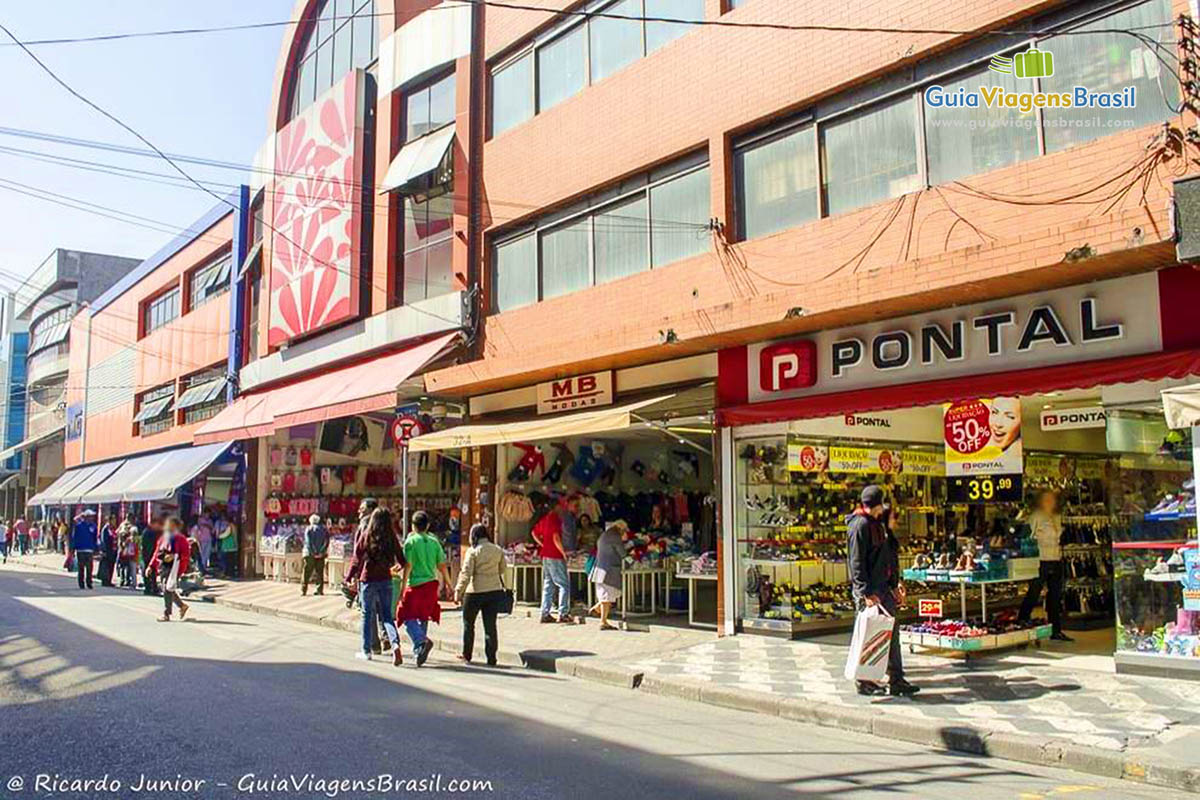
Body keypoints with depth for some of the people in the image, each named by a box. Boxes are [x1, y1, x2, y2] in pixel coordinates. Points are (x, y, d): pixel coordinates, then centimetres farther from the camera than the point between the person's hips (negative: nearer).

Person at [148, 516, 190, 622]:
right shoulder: (163, 538, 17)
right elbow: (157, 553, 21)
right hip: (163, 566, 8)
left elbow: (186, 554, -11)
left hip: (173, 567, -8)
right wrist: (151, 566, 16)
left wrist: (174, 556, -25)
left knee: (168, 589, -9)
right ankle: (182, 605, 28)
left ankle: (166, 615, -3)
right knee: (166, 589, 10)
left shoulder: (181, 539, -4)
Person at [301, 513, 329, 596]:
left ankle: (303, 590, -1)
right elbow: (327, 542, -1)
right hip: (321, 554, 2)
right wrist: (321, 552, -6)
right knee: (320, 572, 8)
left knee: (307, 572, 2)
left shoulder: (308, 529, 0)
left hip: (310, 554, -2)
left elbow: (308, 543, -9)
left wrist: (313, 553, -9)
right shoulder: (324, 529, 8)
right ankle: (320, 590, 5)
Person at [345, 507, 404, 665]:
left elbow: (356, 559, -5)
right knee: (386, 616, 8)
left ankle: (366, 651, 19)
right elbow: (401, 559, 2)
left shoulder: (365, 536, -6)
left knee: (367, 616, 11)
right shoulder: (391, 538, -2)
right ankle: (395, 644, -15)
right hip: (386, 580, 2)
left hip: (368, 580, -2)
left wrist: (349, 577, 3)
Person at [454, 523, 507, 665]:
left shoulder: (473, 552, -10)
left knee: (468, 623, 14)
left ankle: (466, 655, 21)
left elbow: (466, 574, -13)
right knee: (490, 625, 6)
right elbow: (502, 569, 15)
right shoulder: (498, 550, 3)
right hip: (494, 590, 4)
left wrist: (458, 592, -9)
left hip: (475, 591, -4)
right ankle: (491, 658, 5)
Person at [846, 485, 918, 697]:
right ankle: (865, 683, 7)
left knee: (891, 631, 11)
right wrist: (867, 592, -23)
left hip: (883, 587, 10)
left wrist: (894, 585, 21)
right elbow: (856, 563, -19)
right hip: (868, 589, -10)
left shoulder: (877, 524, 17)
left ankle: (896, 681, 17)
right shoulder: (860, 525, -14)